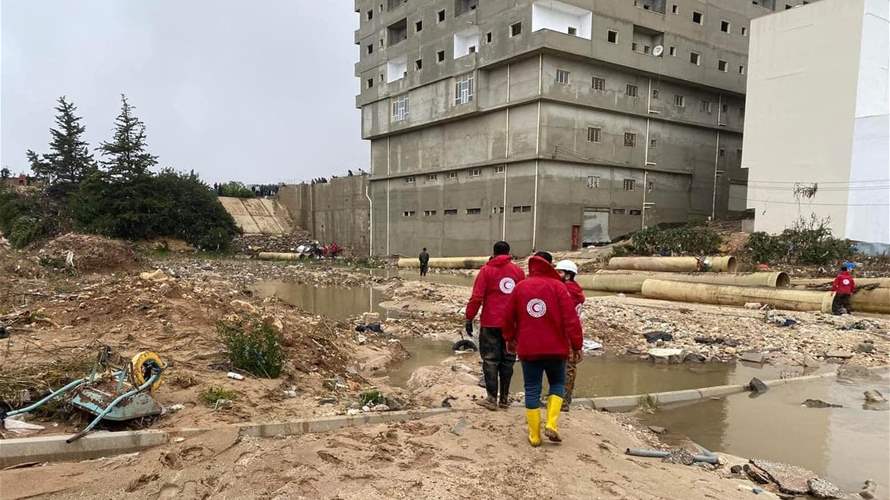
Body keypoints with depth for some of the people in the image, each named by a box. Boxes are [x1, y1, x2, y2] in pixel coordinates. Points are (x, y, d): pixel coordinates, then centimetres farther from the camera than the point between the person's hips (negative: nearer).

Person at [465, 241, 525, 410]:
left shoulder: (486, 270, -2)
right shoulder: (518, 271, 6)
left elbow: (476, 297, -7)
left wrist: (469, 318, -1)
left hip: (491, 324, -3)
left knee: (490, 361, 4)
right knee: (507, 360, 12)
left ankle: (492, 398, 4)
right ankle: (504, 398, 17)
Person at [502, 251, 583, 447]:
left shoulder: (520, 287, 3)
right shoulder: (557, 286, -6)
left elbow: (509, 317, 11)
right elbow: (571, 318, -11)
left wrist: (510, 339, 26)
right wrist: (576, 345, -3)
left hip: (528, 349, 2)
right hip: (555, 348, -2)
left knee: (532, 390, 9)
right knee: (557, 384, 18)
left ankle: (534, 435, 12)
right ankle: (551, 424, 4)